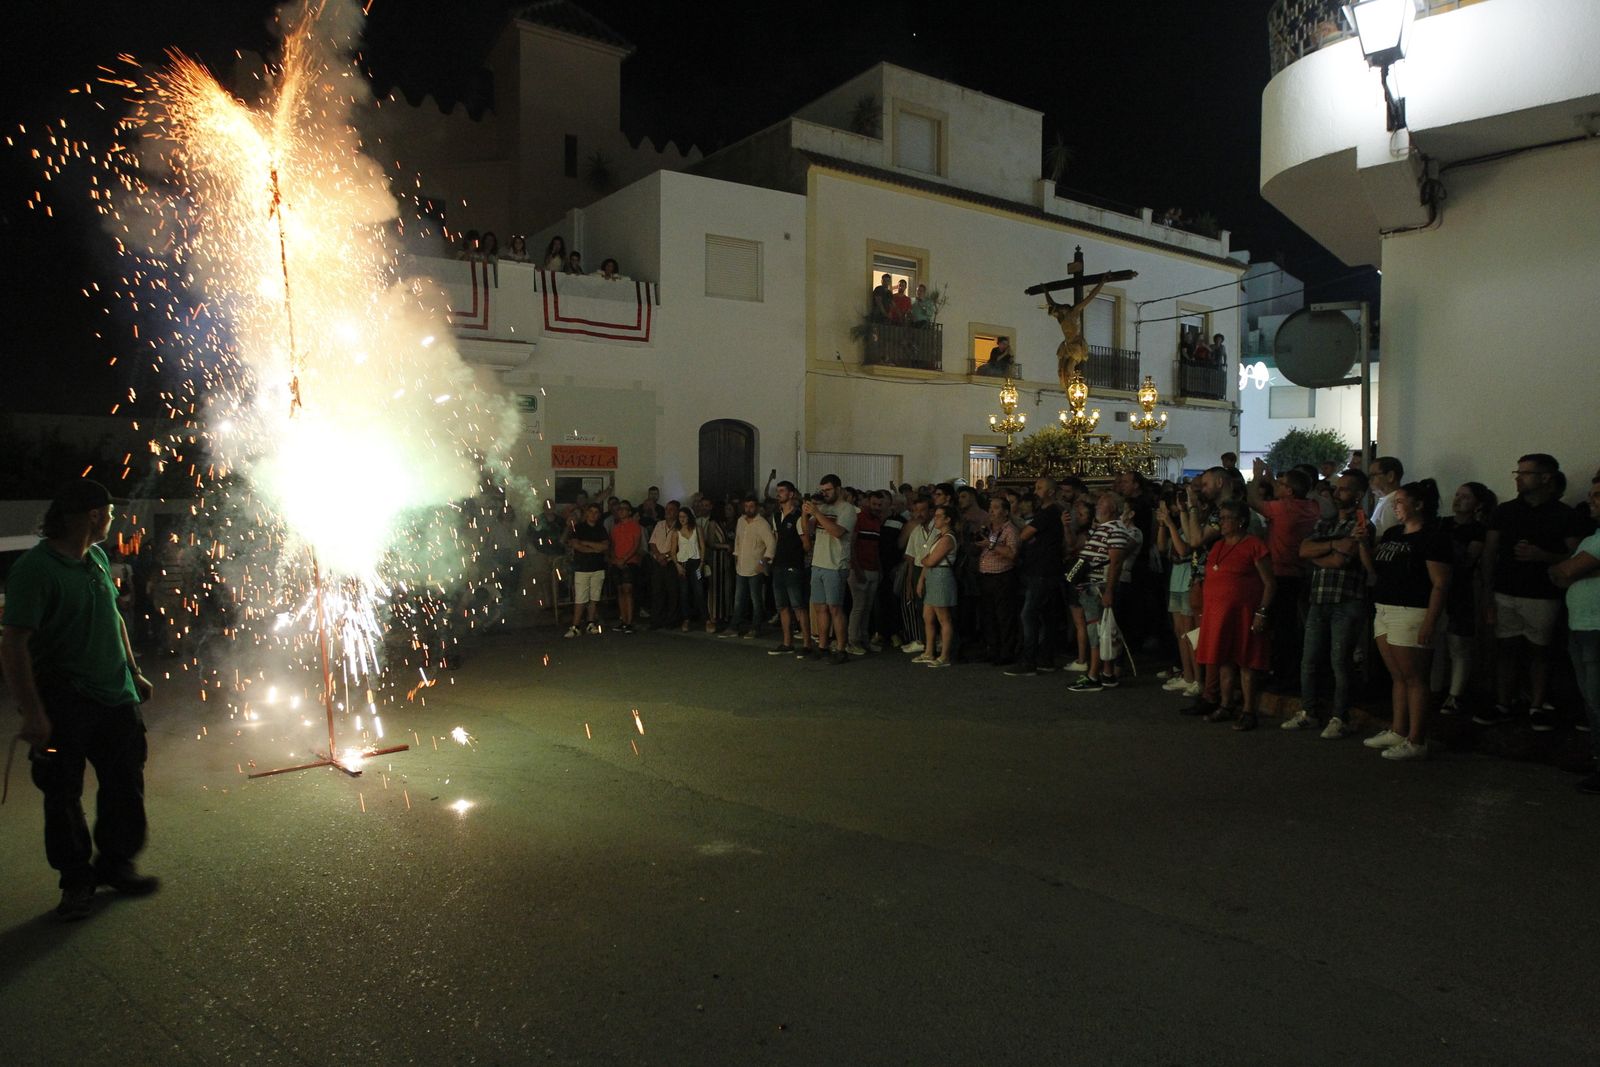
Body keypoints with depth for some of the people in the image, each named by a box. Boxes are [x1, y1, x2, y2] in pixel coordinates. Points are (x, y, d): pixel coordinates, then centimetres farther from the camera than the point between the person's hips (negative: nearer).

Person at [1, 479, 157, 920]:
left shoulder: (97, 559, 7)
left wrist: (134, 673, 21)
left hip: (116, 699, 7)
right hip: (63, 707, -7)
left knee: (125, 785, 12)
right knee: (63, 797, 7)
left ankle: (115, 863, 29)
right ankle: (76, 880, 22)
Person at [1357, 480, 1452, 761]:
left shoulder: (1432, 537, -9)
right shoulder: (1391, 534, 15)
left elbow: (1440, 584, -14)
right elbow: (1374, 570, 19)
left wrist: (1430, 622, -21)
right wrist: (1363, 543, 4)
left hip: (1412, 613, -8)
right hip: (1384, 611, 8)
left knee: (1413, 678, -4)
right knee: (1397, 677, 14)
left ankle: (1416, 742, 1)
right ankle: (1397, 732, 21)